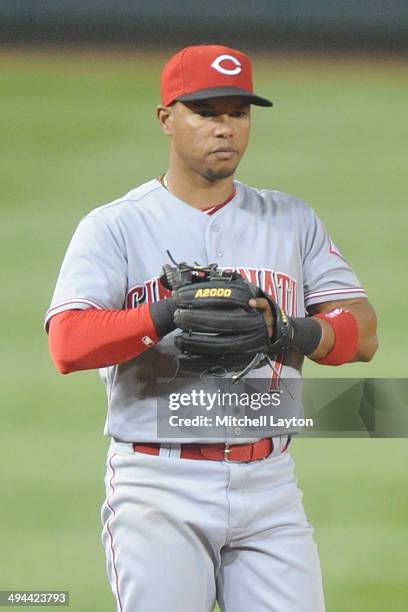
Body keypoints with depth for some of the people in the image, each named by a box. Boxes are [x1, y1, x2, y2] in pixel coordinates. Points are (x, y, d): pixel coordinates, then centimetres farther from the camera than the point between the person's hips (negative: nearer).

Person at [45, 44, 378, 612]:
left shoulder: (293, 220, 13)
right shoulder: (114, 227, 1)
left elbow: (362, 334, 5)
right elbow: (67, 345, -14)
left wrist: (289, 331, -16)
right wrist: (171, 315, -29)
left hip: (269, 486, 3)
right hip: (161, 488, -3)